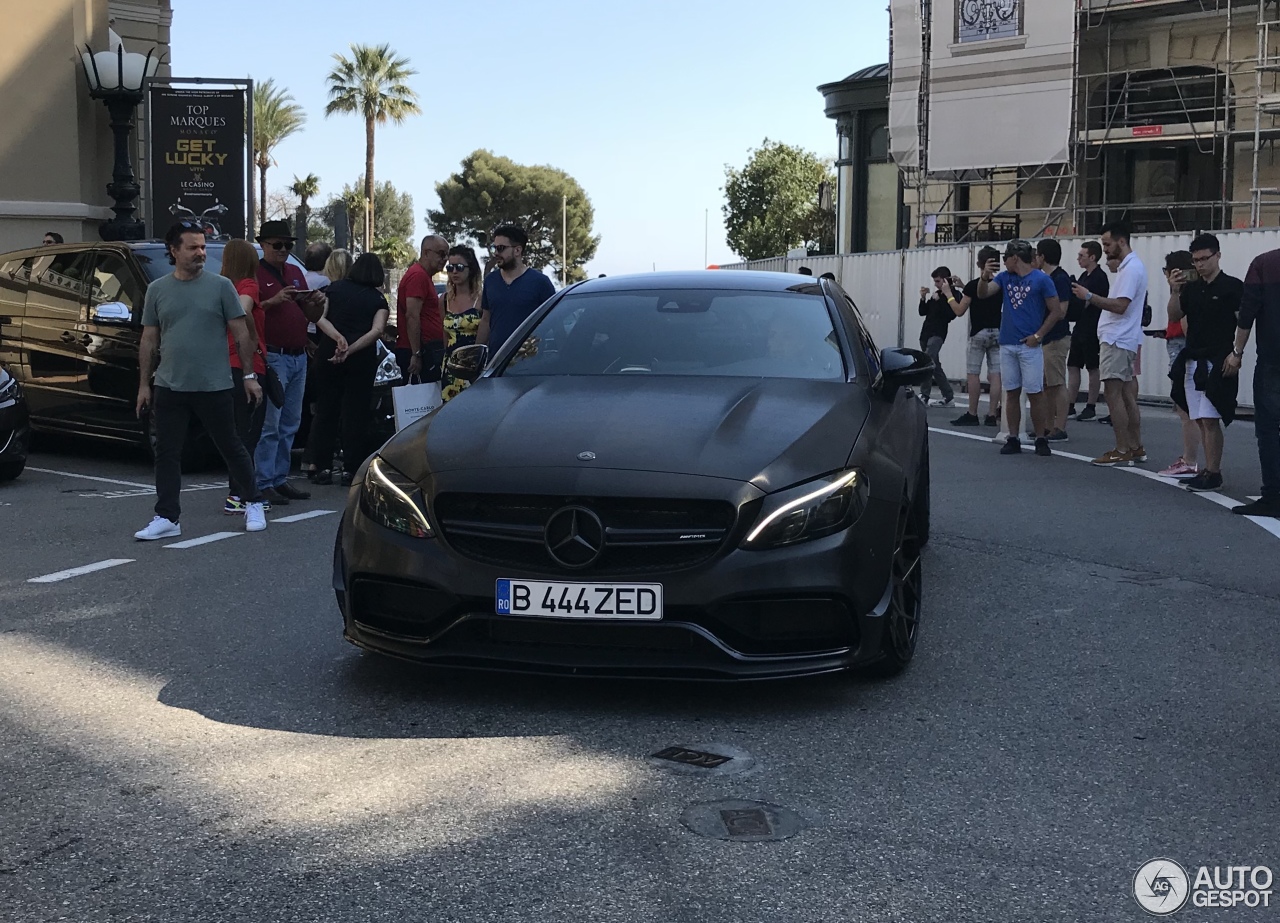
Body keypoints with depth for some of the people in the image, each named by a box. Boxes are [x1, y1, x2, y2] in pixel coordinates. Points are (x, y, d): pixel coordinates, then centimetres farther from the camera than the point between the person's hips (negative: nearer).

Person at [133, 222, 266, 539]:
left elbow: (242, 334, 0)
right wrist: (144, 385, 8)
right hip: (169, 388, 3)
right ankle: (167, 518, 10)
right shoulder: (157, 290, 7)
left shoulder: (220, 286, -1)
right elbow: (149, 340, 10)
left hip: (215, 387, -3)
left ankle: (252, 504, 24)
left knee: (231, 448, 8)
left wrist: (249, 376, -3)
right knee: (167, 453, 4)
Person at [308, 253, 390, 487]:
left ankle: (324, 468, 9)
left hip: (328, 353, 1)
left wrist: (338, 338, -15)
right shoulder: (378, 299, 5)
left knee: (326, 409, 9)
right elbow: (377, 330, -11)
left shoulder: (335, 288, 8)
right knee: (356, 412, 4)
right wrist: (350, 350, -16)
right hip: (362, 359, -1)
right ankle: (350, 469, 2)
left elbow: (319, 318, -5)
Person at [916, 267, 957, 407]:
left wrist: (938, 300, -17)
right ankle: (949, 397, 15)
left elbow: (951, 315, -17)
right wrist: (923, 298, 2)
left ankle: (924, 395, -25)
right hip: (926, 332, 8)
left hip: (937, 334, -8)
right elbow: (922, 312, 17)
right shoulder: (935, 294, 17)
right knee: (935, 366, 10)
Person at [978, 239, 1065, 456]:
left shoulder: (1041, 280, -5)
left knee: (1035, 393, -4)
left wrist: (1038, 335, -10)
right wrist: (985, 277, -20)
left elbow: (1056, 311, -4)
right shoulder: (1004, 278, 11)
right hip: (1007, 345, 5)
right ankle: (1013, 439, 12)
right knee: (1011, 392, 7)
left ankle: (1041, 440, 3)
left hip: (1029, 346, -5)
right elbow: (982, 294, 0)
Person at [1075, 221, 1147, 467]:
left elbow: (1120, 306, -23)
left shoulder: (1131, 268, -16)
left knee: (1113, 393, -9)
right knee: (1126, 395, 12)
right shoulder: (1129, 266, 17)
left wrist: (1090, 297, -20)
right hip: (1121, 339, 10)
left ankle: (1122, 452, -7)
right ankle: (1135, 448, 16)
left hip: (1117, 341, -10)